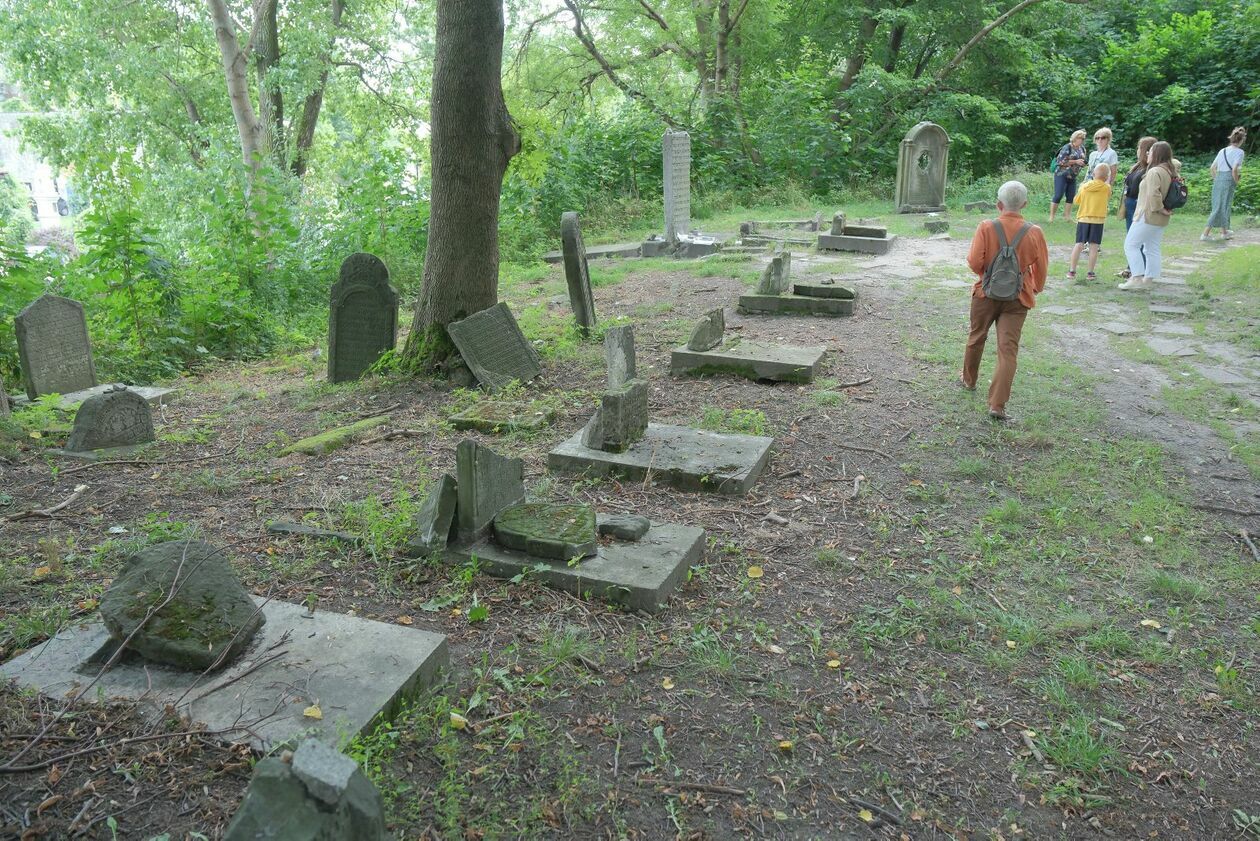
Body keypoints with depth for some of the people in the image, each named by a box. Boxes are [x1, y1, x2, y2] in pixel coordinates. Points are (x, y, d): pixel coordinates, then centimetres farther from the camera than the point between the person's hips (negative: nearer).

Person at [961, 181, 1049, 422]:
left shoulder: (987, 227, -13)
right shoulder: (1034, 233, -7)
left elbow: (974, 262, -16)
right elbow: (1041, 267, 2)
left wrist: (984, 272, 7)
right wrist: (1037, 288, 21)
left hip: (986, 293, 0)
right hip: (1017, 298, 0)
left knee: (976, 337, 22)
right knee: (1008, 349, -2)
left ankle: (969, 380, 42)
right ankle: (997, 405, -7)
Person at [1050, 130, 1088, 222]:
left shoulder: (1082, 149, 11)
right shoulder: (1067, 148, -11)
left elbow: (1082, 161, 23)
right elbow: (1061, 161, -17)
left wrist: (1083, 163, -2)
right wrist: (1076, 161, -19)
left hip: (1072, 177, 7)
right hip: (1062, 175, -7)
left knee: (1071, 197, 6)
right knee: (1058, 196, -10)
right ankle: (1051, 217, -5)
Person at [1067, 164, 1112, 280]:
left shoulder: (1084, 186, 1)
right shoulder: (1107, 188, -3)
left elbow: (1076, 201, 12)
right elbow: (1108, 199, 14)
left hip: (1083, 219, 2)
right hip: (1098, 220, -2)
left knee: (1079, 244, 3)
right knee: (1094, 246, 0)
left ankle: (1072, 271, 1)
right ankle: (1090, 273, 1)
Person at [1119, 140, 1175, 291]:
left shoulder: (1154, 172, -18)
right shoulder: (1168, 171, 11)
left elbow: (1153, 195, -29)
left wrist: (1159, 209, -16)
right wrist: (1165, 209, 14)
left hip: (1148, 216, -9)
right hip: (1161, 220, 9)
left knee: (1131, 244, -2)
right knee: (1152, 249, 12)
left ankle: (1137, 278, -7)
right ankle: (1148, 280, 17)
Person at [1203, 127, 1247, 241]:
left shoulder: (1222, 151, 12)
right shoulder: (1239, 152, -8)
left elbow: (1213, 167, 12)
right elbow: (1234, 169, -17)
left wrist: (1216, 179, 17)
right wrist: (1236, 182, -5)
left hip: (1218, 180, 7)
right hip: (1228, 180, -7)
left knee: (1221, 206, 17)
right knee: (1220, 207, -3)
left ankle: (1224, 231, 29)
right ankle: (1206, 233, -8)